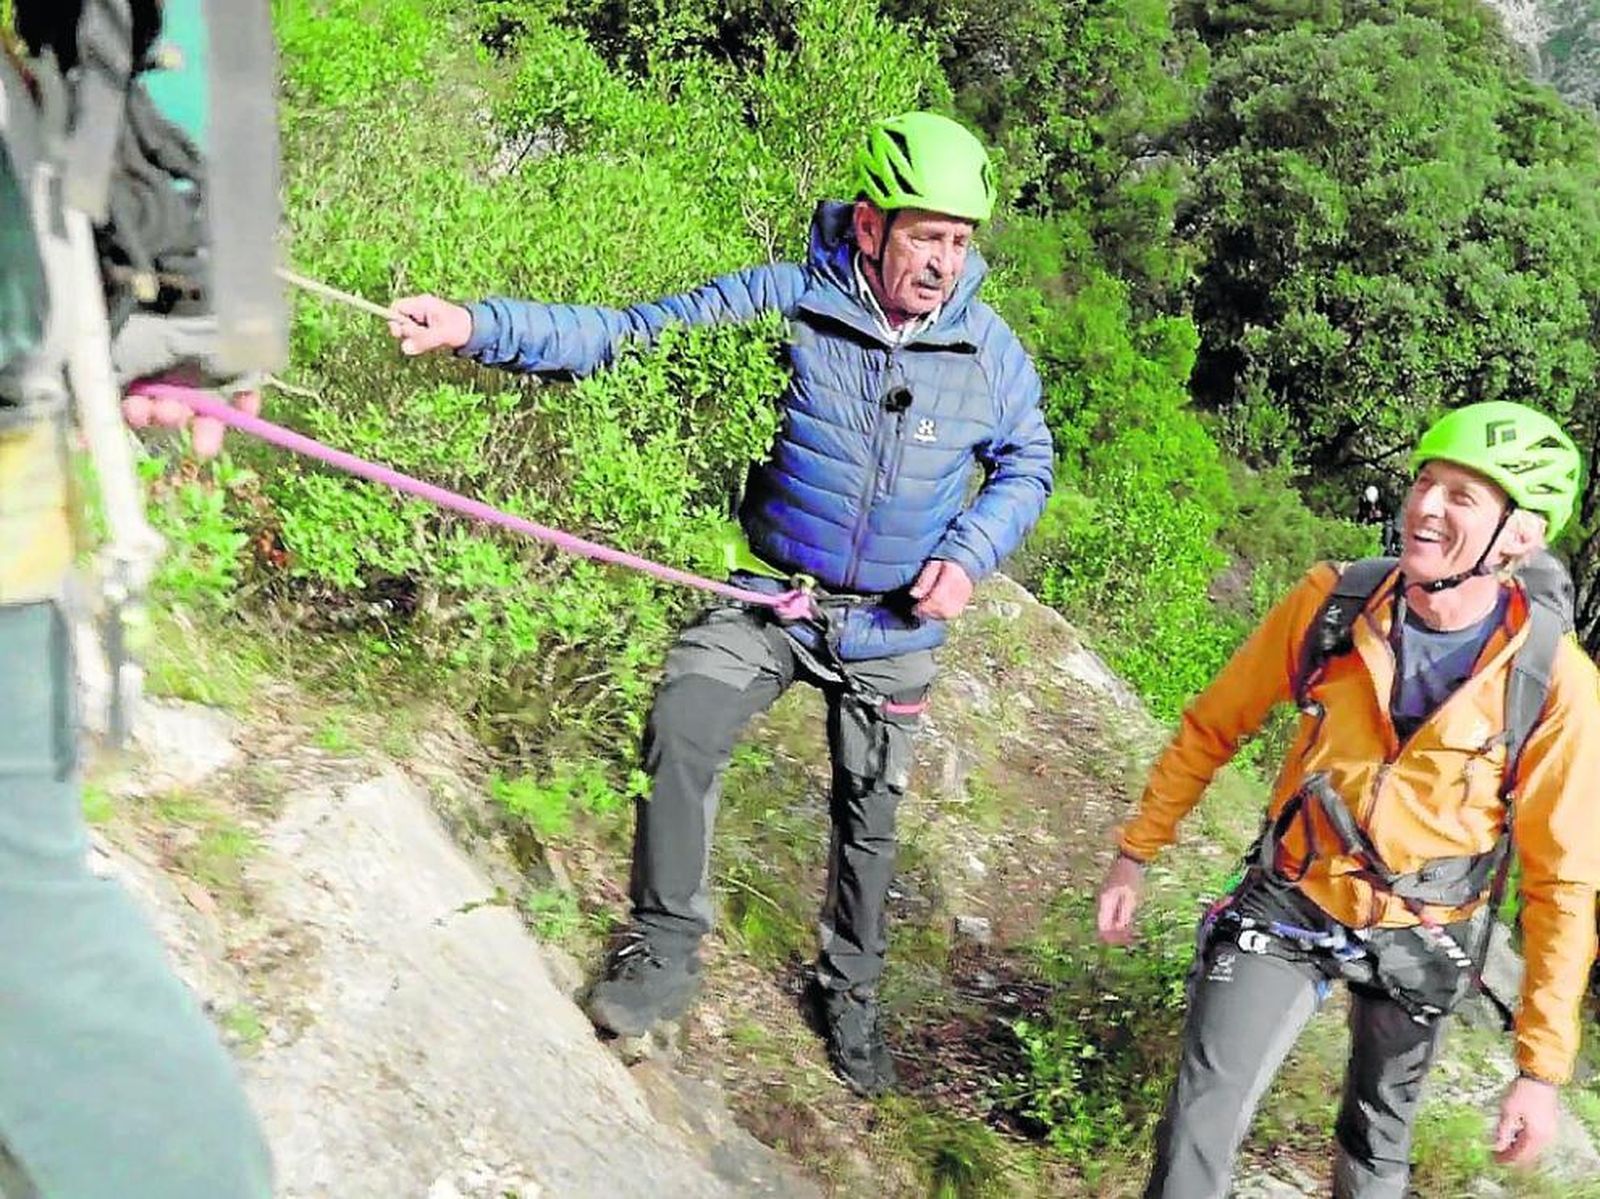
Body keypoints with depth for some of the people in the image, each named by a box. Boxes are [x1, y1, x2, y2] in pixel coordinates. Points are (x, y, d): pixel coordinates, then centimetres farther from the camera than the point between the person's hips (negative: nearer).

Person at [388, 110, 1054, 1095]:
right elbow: (627, 336, -16)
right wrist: (479, 328, -27)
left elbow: (1027, 464, 6)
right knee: (681, 735, -22)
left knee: (871, 814, 12)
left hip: (893, 626, 2)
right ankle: (665, 949, -1)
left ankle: (852, 989, 36)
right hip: (770, 596, -1)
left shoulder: (988, 347, -8)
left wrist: (968, 555, -11)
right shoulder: (780, 303, -15)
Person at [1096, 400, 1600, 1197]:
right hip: (1285, 907, 0)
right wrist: (1136, 852, 3)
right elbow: (1212, 725, -2)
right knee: (1196, 1135, -9)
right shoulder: (1332, 601, -17)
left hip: (1413, 942, 0)